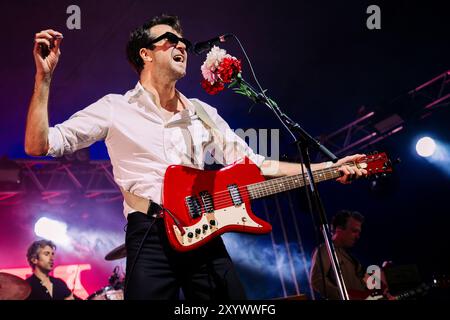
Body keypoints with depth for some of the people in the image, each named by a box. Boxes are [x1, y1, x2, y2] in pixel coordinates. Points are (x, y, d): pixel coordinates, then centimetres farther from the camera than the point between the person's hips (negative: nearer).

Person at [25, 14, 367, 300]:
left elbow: (254, 163, 16)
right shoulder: (116, 108, 5)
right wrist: (44, 78, -12)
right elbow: (39, 145, -1)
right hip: (152, 236, -4)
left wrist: (328, 168, 7)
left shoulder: (203, 113, 18)